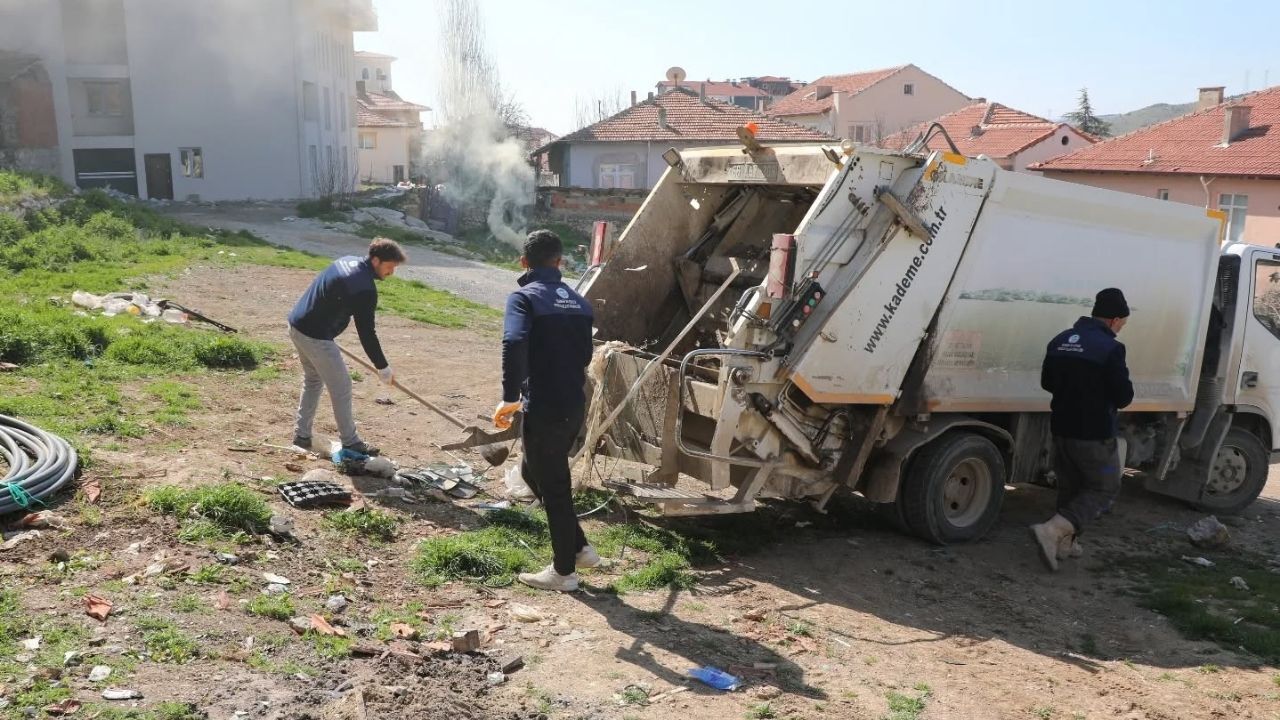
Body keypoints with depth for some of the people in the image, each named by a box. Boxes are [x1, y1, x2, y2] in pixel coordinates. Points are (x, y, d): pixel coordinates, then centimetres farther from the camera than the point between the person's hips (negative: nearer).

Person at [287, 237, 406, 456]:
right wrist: (383, 367, -7)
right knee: (341, 387, 2)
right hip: (316, 337, -10)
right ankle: (350, 442, 12)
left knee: (312, 380, 23)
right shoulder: (365, 289, -21)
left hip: (296, 325, 10)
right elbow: (366, 333, -16)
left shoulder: (347, 261, 7)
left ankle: (301, 436, 29)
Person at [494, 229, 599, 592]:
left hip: (543, 409, -7)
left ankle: (564, 571, 18)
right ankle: (579, 548, 27)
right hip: (574, 405, 7)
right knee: (533, 471, 24)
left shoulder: (524, 297, -10)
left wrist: (511, 397, -22)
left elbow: (514, 343, -27)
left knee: (552, 486, 5)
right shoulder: (579, 302, 12)